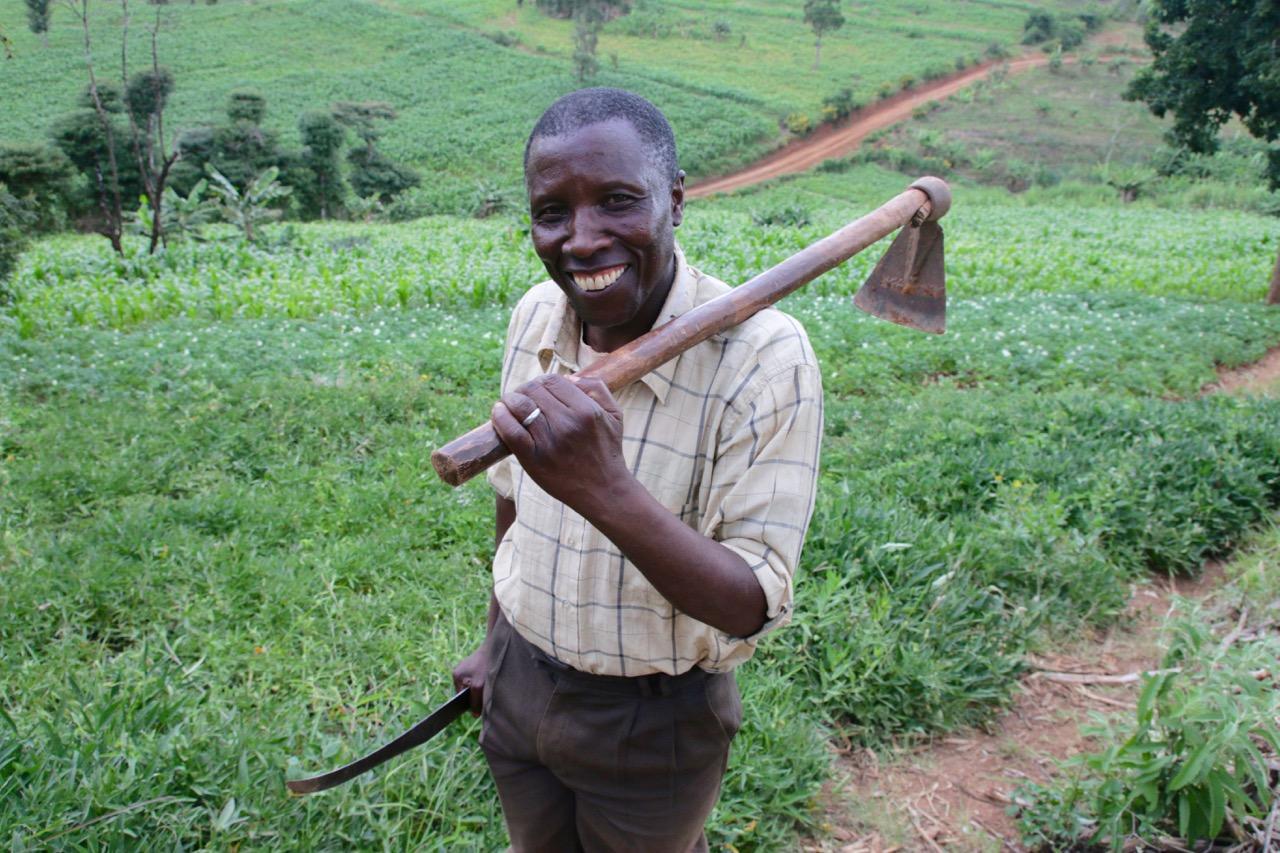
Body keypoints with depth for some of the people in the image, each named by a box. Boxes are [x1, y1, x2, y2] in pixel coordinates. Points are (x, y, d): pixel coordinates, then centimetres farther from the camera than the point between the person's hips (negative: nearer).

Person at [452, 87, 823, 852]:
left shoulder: (765, 357, -26)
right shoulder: (536, 315, -8)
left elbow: (751, 607, -27)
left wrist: (609, 491, -43)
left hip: (653, 721, -5)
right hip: (520, 683, 5)